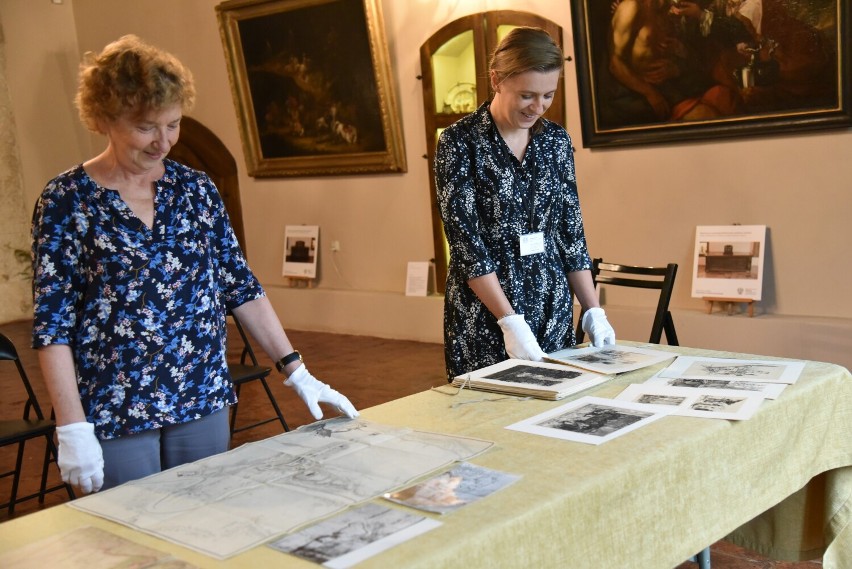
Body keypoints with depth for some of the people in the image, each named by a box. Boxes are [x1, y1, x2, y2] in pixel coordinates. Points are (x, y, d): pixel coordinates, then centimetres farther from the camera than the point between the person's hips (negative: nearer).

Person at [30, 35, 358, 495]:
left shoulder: (196, 188, 4)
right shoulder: (66, 200, -7)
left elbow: (241, 288, 6)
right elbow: (52, 324, -8)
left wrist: (295, 371, 1)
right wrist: (72, 429, -14)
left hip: (203, 404, 4)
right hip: (114, 412, -3)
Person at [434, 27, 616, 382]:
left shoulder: (556, 139, 5)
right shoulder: (459, 141, -10)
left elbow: (571, 230, 8)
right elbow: (465, 240, -14)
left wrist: (593, 310, 1)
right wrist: (510, 321, -20)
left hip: (553, 307, 5)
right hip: (486, 313, -5)